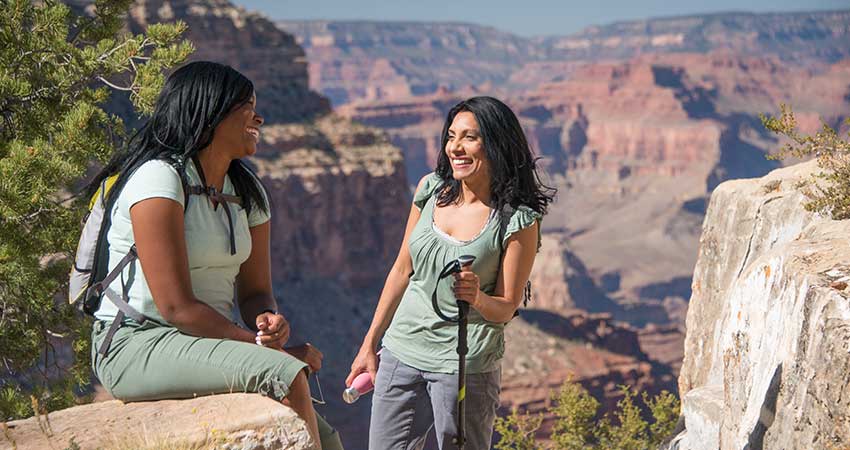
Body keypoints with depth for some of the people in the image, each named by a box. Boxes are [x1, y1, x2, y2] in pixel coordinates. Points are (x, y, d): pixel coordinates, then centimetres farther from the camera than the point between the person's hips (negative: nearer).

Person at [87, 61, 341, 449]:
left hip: (206, 344, 8)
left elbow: (255, 291, 11)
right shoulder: (159, 177, -14)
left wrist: (269, 320, -12)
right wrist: (262, 346, -17)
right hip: (137, 343, -8)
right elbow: (176, 306, -20)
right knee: (286, 375, -29)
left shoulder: (246, 192, 12)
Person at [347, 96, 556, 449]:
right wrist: (369, 344, 12)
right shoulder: (431, 189, 2)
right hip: (402, 351, 5)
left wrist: (477, 298, -27)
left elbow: (506, 309, -4)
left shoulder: (518, 220, -11)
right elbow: (402, 270, 10)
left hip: (465, 364, -4)